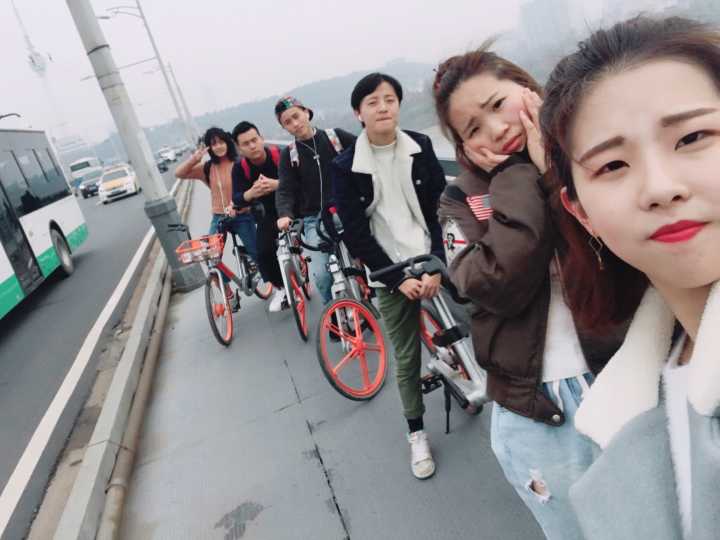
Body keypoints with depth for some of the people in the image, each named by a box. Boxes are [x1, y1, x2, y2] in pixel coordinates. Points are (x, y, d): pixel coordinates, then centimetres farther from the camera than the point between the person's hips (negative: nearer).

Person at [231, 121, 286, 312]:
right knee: (264, 253, -11)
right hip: (269, 213, 2)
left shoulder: (280, 154, -21)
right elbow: (237, 200, -21)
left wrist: (277, 184, -44)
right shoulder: (240, 168, -14)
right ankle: (280, 287, 13)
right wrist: (252, 193, -44)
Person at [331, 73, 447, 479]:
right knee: (406, 358, 8)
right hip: (391, 273, -1)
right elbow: (357, 234, -8)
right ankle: (417, 433, 28)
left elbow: (440, 210, -2)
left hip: (434, 262, 2)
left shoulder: (421, 148, -1)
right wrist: (397, 279, -12)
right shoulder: (346, 167, -7)